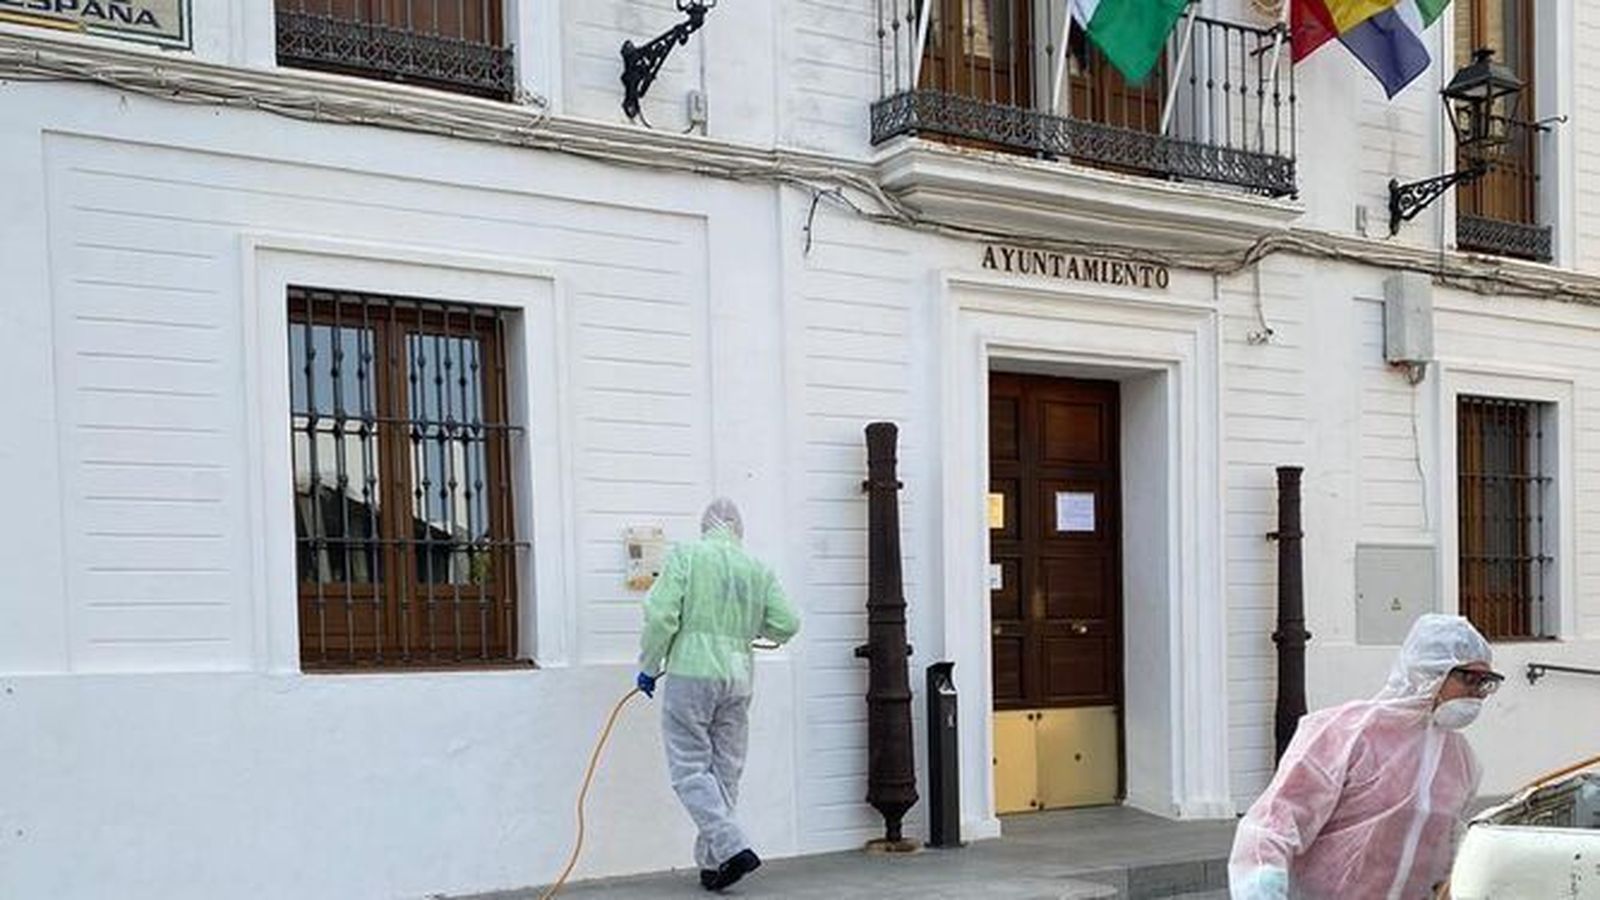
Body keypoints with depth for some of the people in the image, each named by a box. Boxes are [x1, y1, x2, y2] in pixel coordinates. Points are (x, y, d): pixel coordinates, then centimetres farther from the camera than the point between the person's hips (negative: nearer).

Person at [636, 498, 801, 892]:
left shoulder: (684, 556, -1)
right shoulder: (758, 569, 9)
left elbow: (661, 616, -9)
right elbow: (786, 625, 5)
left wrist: (649, 667, 3)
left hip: (691, 672, -4)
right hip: (738, 679, 4)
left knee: (690, 768, 0)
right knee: (725, 770, 12)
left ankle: (731, 847, -14)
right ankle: (710, 864, 15)